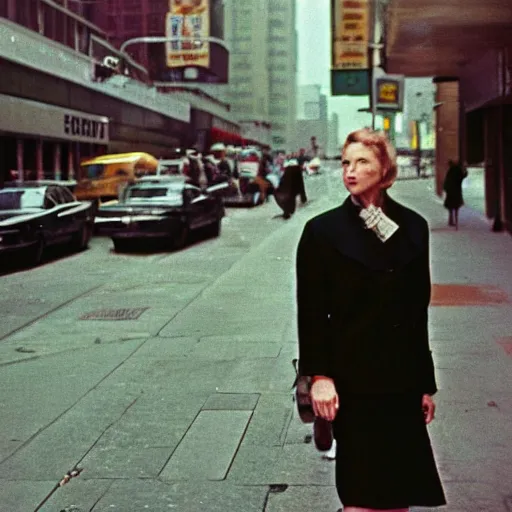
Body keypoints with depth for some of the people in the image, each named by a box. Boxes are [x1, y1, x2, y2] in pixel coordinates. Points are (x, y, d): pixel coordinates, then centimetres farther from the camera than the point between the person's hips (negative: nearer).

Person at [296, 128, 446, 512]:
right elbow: (311, 311, -6)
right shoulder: (323, 230, -5)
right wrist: (319, 376, -14)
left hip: (402, 380, 4)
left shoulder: (413, 227, 5)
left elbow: (419, 310, 8)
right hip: (352, 380, -3)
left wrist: (426, 384, 10)